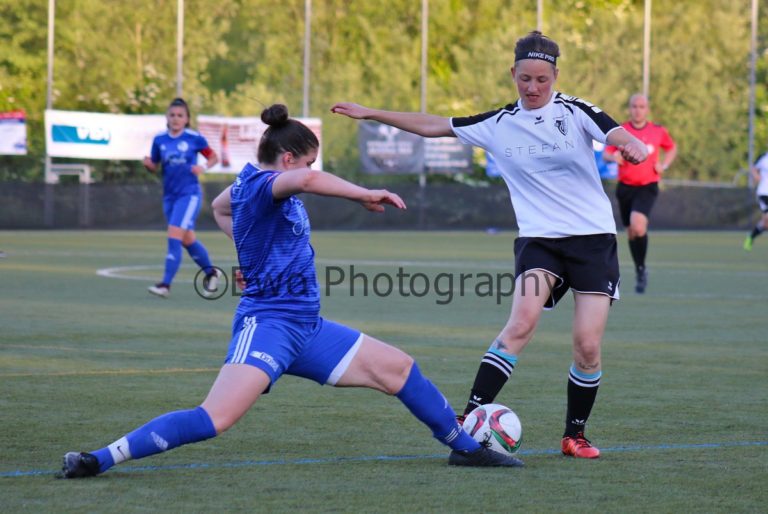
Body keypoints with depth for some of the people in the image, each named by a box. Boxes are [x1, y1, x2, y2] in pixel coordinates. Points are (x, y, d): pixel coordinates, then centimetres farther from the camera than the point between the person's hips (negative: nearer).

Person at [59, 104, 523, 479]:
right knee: (215, 419, -26)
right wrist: (365, 195, -27)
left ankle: (465, 446, 27)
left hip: (306, 328, 10)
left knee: (398, 367, 12)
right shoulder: (261, 185, -14)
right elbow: (306, 180, -38)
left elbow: (220, 206, 38)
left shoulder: (250, 185, 14)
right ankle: (100, 459, -25)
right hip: (268, 323, -10)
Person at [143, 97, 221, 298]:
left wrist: (204, 167, -15)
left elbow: (213, 157, 5)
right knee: (187, 239, 15)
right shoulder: (160, 139, 3)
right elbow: (154, 166, 11)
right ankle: (210, 272, 37)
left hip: (189, 194, -5)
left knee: (174, 236, -16)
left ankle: (165, 284, -16)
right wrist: (148, 163, -11)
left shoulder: (194, 138, -6)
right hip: (169, 195, 5)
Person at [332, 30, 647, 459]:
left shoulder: (573, 111, -3)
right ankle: (471, 417, -26)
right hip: (539, 241, 1)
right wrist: (372, 114, 11)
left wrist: (632, 144, -45)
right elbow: (434, 126, 12)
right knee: (522, 322, -24)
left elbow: (618, 135, -20)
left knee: (588, 346, -6)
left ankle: (575, 435, 15)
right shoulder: (499, 124, 5)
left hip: (593, 239, -1)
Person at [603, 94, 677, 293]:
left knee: (638, 225, -25)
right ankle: (639, 272, 28)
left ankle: (641, 268, -7)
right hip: (625, 187, 2)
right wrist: (613, 157, -19)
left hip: (647, 187, -2)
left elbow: (672, 148, 20)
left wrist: (664, 165, 2)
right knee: (631, 231, 10)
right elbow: (606, 154, 4)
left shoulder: (658, 131, 2)